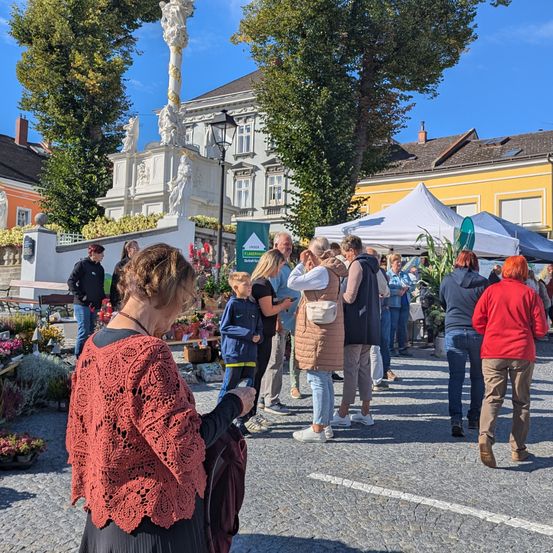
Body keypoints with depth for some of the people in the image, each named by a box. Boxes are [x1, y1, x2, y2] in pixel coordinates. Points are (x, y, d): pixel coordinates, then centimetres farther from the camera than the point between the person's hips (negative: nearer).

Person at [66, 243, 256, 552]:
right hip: (156, 518, -7)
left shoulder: (93, 346, -1)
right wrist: (233, 405, -12)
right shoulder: (149, 354, -27)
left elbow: (78, 435, 8)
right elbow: (183, 447, -25)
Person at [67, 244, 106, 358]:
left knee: (90, 332, 12)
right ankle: (79, 357, -2)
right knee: (83, 332, -9)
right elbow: (71, 281, -10)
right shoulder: (82, 264, -6)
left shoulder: (100, 268, 16)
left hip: (94, 306, 7)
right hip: (82, 305, -7)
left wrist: (104, 300, 10)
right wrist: (80, 296, -14)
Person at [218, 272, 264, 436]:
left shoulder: (253, 306, 12)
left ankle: (241, 421, 20)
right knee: (229, 387, 1)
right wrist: (246, 333, -13)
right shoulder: (232, 304, -5)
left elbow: (260, 328, 18)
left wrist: (258, 336, -5)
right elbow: (224, 328, -8)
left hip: (250, 354, 6)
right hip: (234, 353, -6)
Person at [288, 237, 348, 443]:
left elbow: (293, 282, -18)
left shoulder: (321, 271, -16)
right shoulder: (332, 271, 15)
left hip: (318, 331, -10)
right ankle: (325, 425, 24)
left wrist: (302, 263, -7)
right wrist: (306, 265, 16)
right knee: (324, 379, 15)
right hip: (328, 331, 10)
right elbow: (306, 285, 24)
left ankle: (317, 429, -3)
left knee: (317, 380, -7)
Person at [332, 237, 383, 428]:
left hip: (356, 324, -9)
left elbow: (350, 297, -16)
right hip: (370, 325, 9)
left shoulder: (357, 265, -11)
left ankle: (343, 413, 0)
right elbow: (383, 290, 24)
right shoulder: (372, 265, 16)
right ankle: (365, 413, 16)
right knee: (364, 367, 12)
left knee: (350, 367, -5)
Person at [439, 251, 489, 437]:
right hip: (478, 333, 0)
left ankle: (456, 419, -13)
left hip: (453, 332, 0)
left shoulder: (447, 281, 3)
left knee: (455, 377, 0)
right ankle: (475, 418, 21)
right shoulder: (483, 283, -3)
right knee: (478, 377, 15)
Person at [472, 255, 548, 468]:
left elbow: (477, 321, 0)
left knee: (492, 396, 5)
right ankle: (518, 449, 17)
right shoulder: (530, 294, -2)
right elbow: (540, 329, -2)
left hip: (493, 352, 1)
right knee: (521, 401, 13)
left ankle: (485, 436, -19)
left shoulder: (491, 290, 0)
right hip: (523, 354, 0)